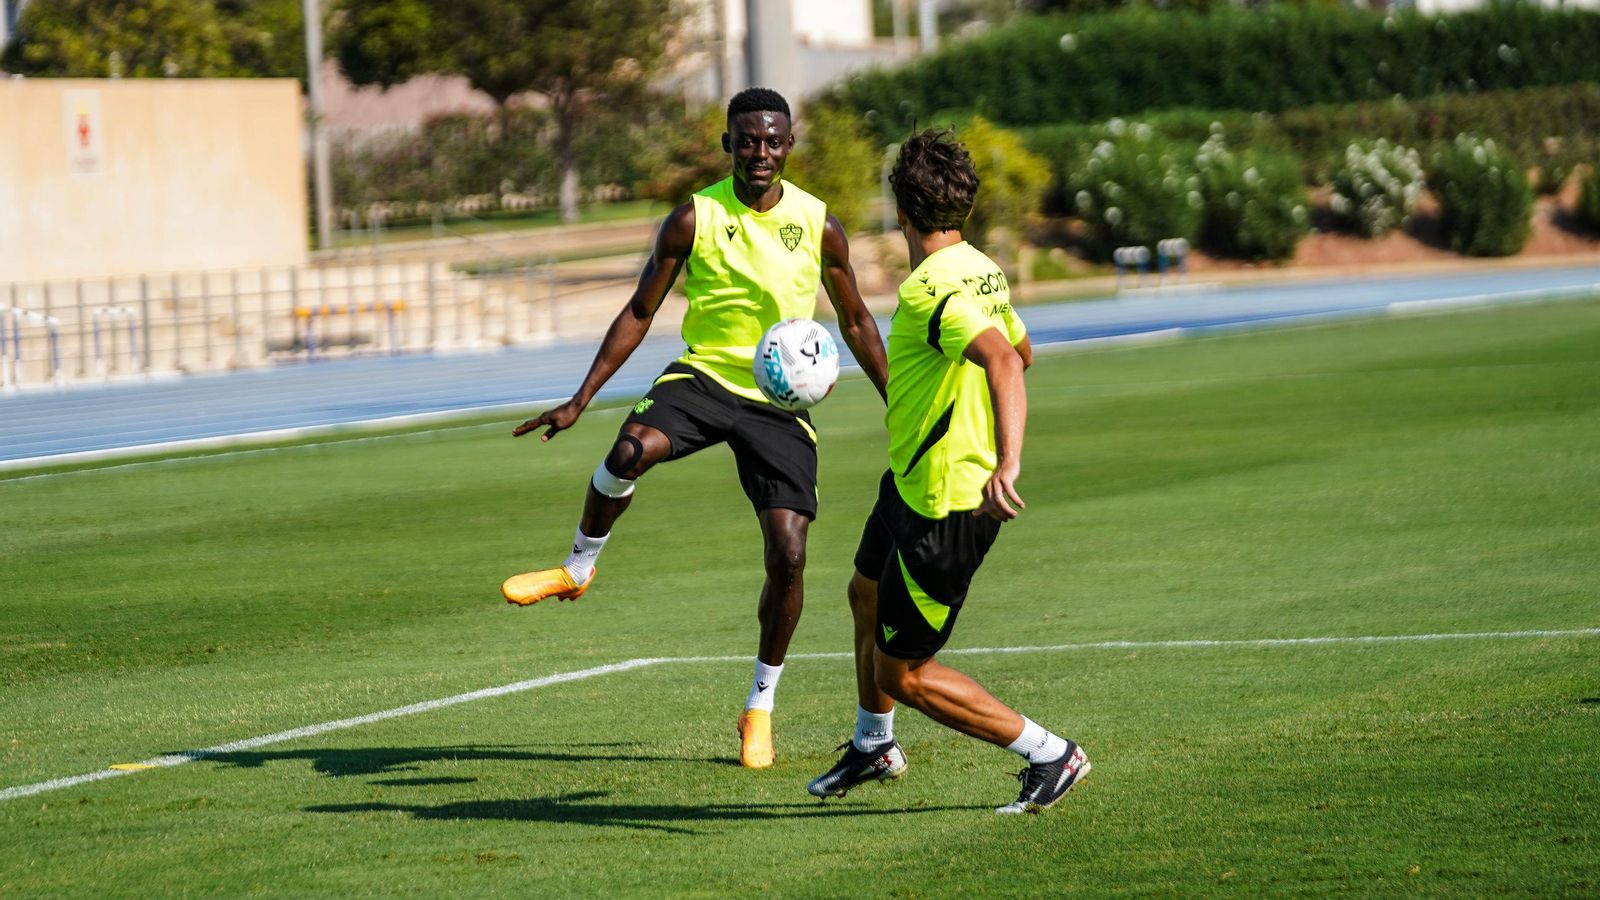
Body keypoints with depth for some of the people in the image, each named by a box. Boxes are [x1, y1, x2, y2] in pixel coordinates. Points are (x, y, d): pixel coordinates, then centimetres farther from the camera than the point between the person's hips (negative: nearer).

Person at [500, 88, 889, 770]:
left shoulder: (818, 225, -1)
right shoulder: (693, 219, -5)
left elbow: (855, 322, 12)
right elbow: (640, 313, 1)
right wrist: (580, 399, -5)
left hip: (782, 401, 1)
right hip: (703, 376, -1)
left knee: (788, 555, -10)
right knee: (632, 450, -34)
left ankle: (760, 707, 9)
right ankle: (578, 568, -6)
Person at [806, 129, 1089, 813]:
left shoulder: (931, 288, -27)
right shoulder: (981, 271, 2)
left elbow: (1003, 357, -43)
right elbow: (1021, 351, 20)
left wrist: (1007, 462, -56)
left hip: (945, 510, -10)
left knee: (902, 673, 1)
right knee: (867, 595, 32)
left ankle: (1050, 755, 7)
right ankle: (873, 746, 53)